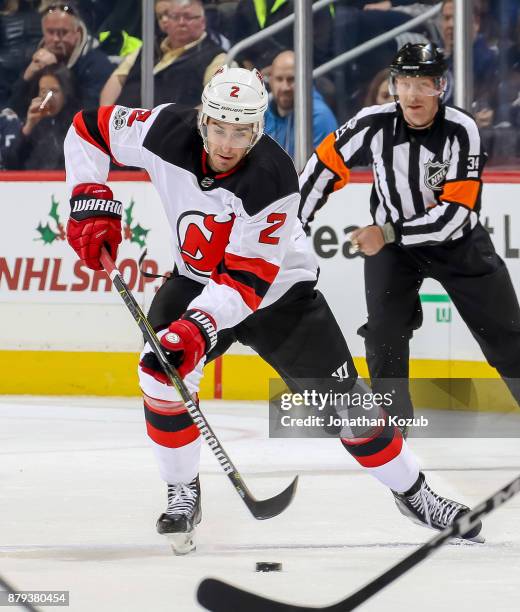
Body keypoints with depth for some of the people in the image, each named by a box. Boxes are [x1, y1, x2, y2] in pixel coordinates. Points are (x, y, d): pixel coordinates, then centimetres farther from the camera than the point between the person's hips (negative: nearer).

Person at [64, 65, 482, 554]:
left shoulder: (271, 179, -32)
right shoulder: (168, 133, -23)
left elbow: (248, 278, -32)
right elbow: (89, 128, -8)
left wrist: (199, 326, -44)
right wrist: (92, 205, -16)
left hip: (276, 289, -3)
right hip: (197, 280, 3)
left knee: (340, 398, -3)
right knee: (162, 372, -21)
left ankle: (415, 493, 15)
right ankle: (183, 494, -2)